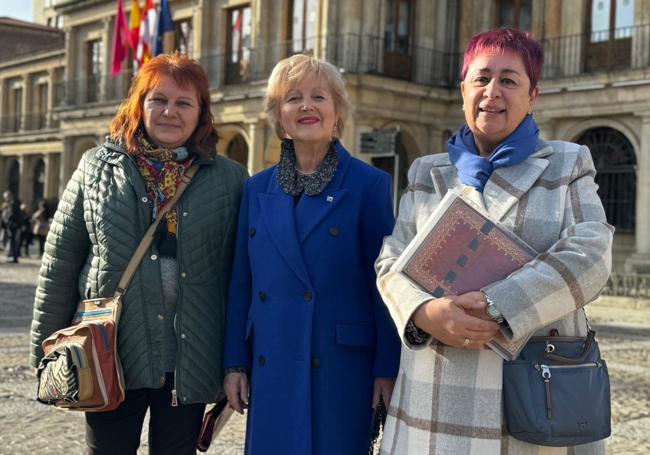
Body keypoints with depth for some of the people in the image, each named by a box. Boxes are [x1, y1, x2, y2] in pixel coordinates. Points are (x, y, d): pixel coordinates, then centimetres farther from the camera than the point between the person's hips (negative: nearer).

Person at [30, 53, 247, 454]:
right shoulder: (97, 168, 3)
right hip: (110, 356, 0)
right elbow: (59, 265, 4)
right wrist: (47, 352, 3)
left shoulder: (230, 179, 2)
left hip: (189, 360, 0)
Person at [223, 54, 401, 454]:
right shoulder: (257, 189, 9)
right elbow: (242, 283, 11)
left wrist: (388, 368, -7)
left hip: (341, 367, -3)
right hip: (270, 370, 4)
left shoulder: (369, 185, -3)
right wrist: (235, 363, 8)